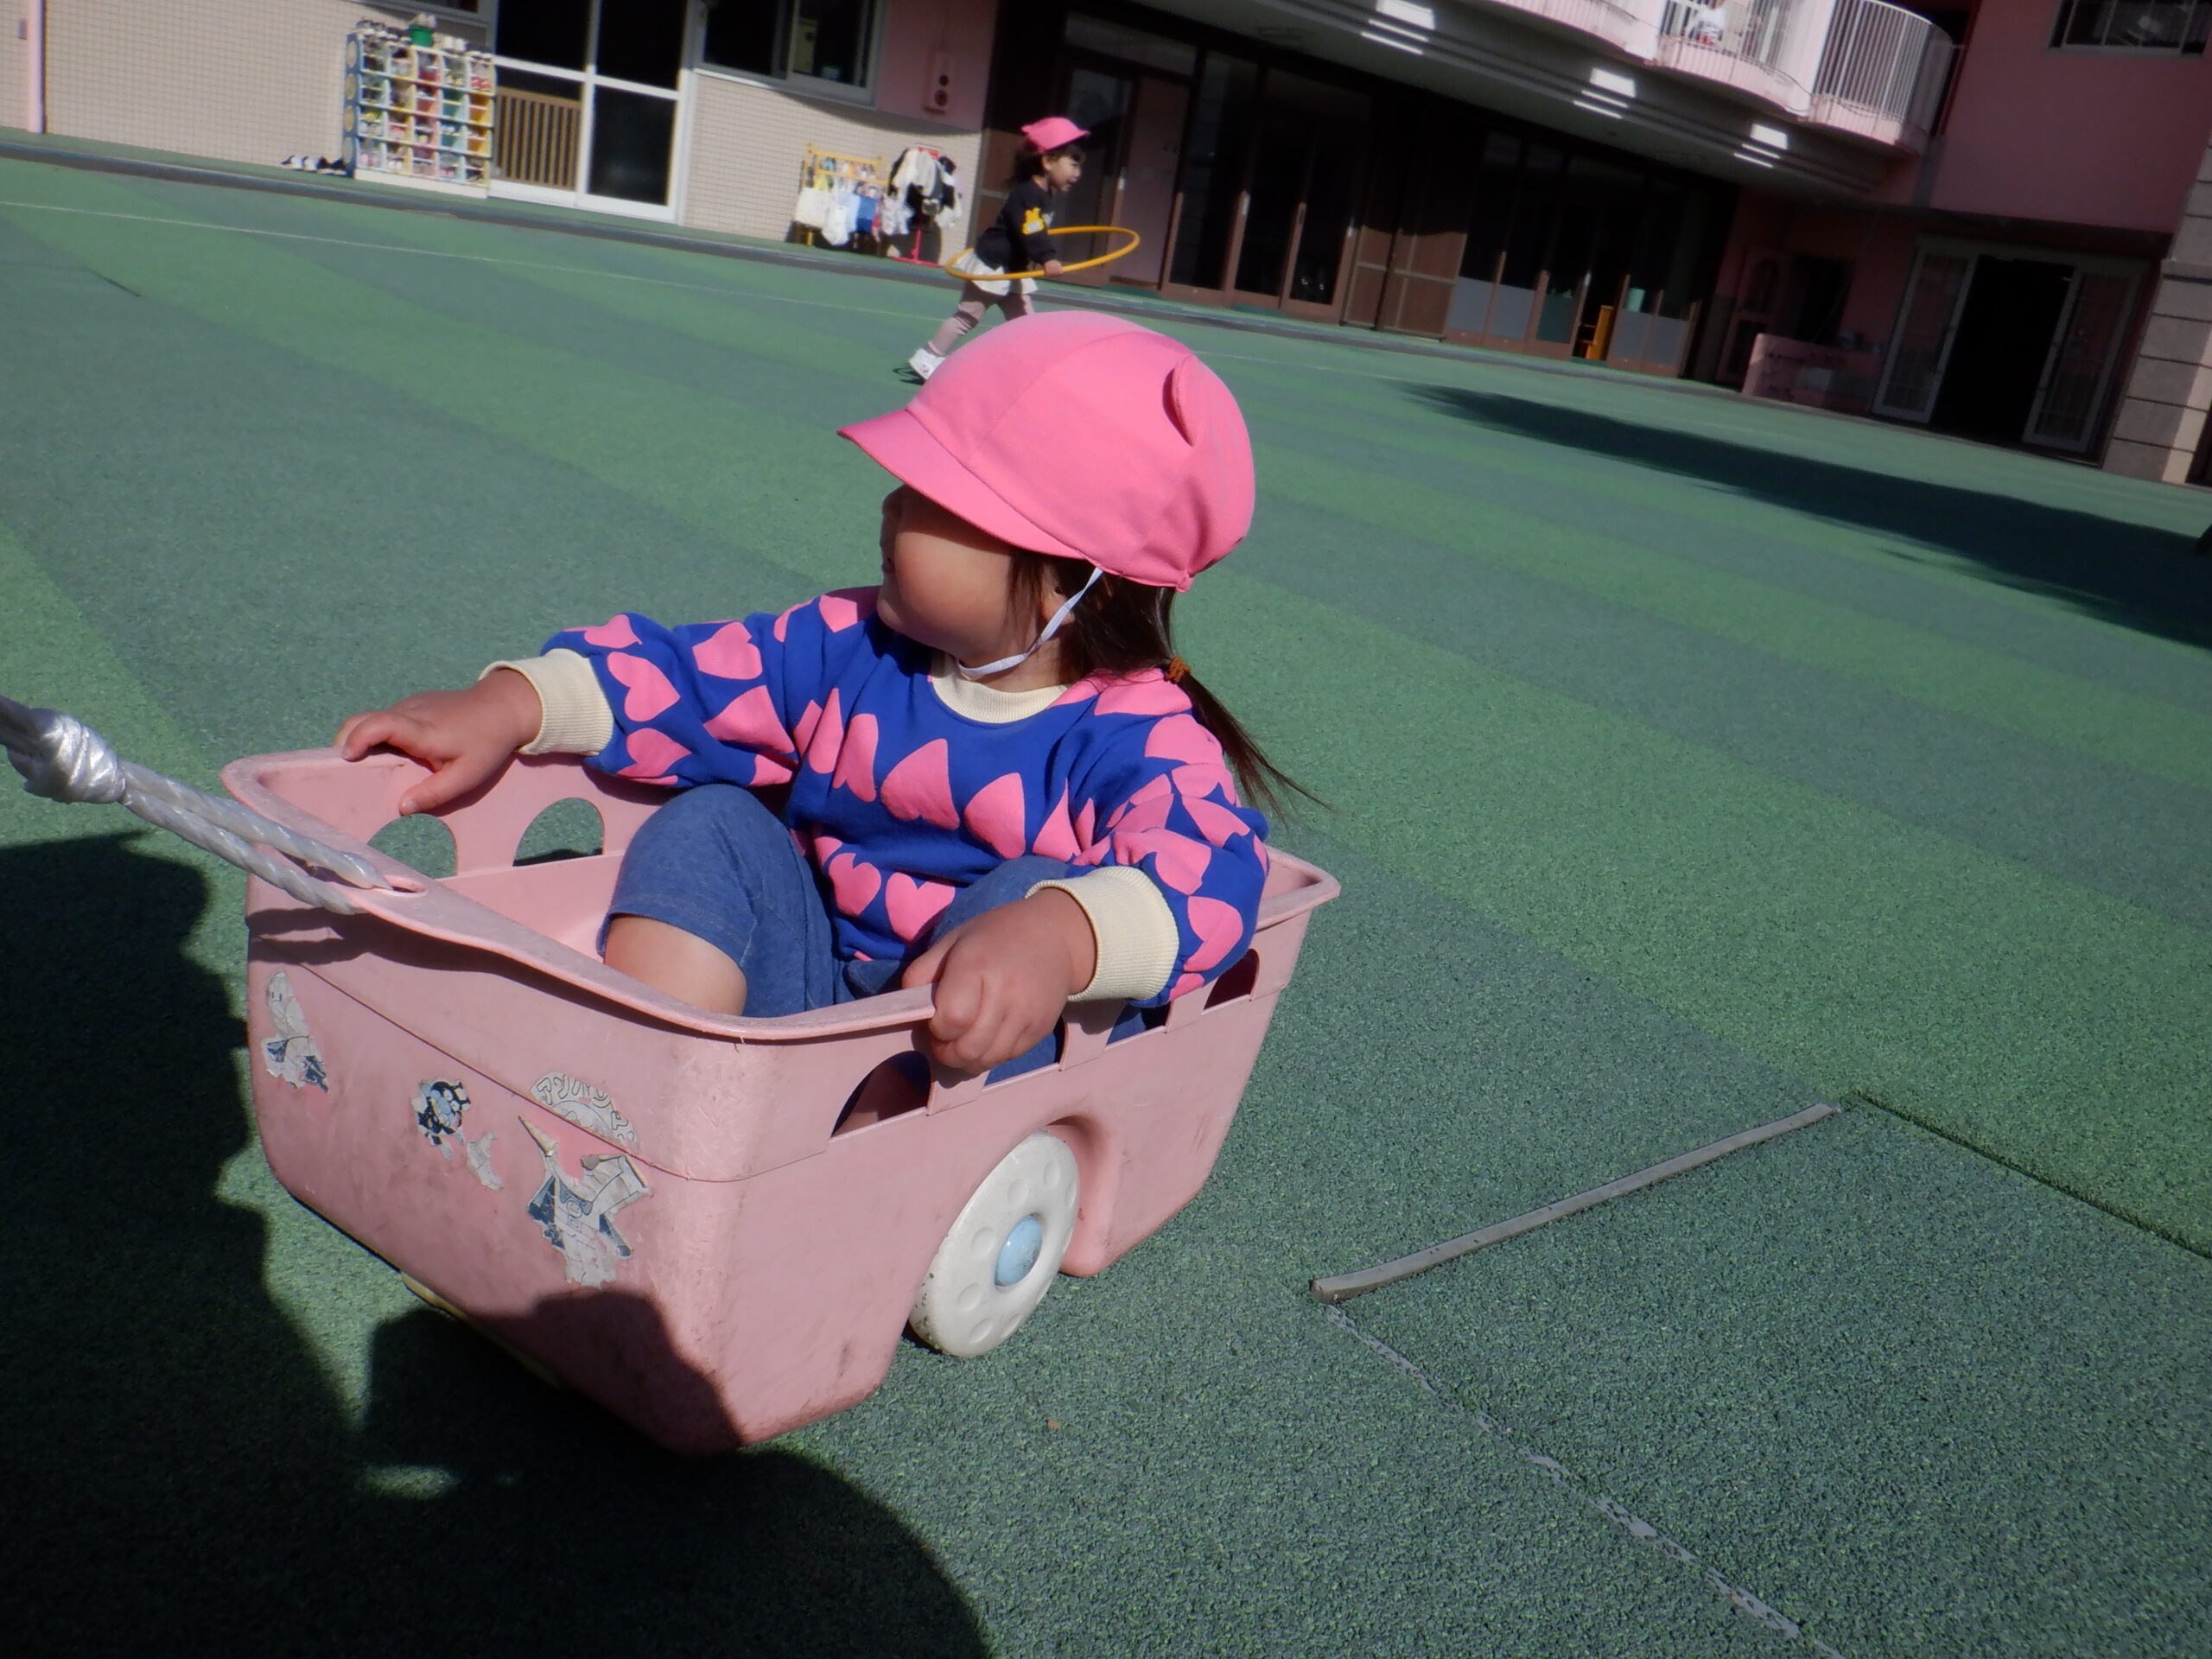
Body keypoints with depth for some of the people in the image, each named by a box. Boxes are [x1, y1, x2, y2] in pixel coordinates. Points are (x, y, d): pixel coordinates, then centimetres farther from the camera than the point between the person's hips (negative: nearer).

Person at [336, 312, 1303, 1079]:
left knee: (1032, 890, -31)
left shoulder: (1139, 737, -19)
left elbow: (1204, 872, -38)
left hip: (966, 1057, -5)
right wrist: (512, 707, -9)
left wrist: (1054, 937, -58)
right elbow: (689, 672, 5)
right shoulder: (851, 651, 1)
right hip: (805, 990, 5)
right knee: (708, 825, -9)